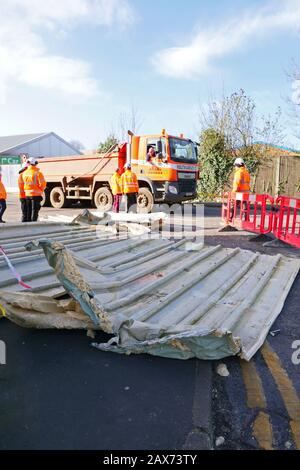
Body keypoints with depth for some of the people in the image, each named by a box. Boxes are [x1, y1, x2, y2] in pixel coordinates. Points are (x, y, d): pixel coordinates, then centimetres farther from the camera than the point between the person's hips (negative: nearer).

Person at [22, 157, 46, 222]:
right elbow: (43, 184, -16)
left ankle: (29, 221, 21)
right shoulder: (38, 173, -14)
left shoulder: (24, 173, 3)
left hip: (27, 194, 5)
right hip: (36, 194, -5)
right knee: (35, 209, 0)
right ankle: (33, 221, -1)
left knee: (29, 209, 15)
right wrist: (41, 190, 2)